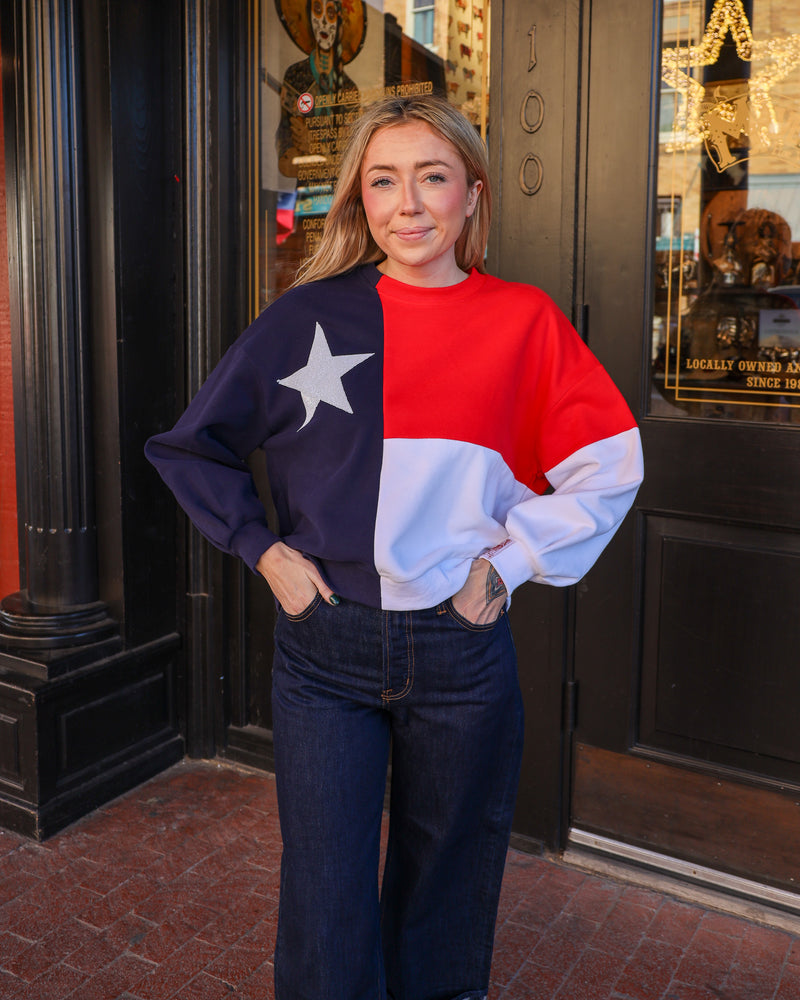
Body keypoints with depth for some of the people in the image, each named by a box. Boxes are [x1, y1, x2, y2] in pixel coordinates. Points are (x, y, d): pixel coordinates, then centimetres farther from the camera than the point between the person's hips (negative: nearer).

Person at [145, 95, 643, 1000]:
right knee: (325, 902, 9)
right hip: (324, 649, 0)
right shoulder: (307, 317, -1)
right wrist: (263, 548, -2)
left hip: (461, 649, 1)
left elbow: (609, 467, 2)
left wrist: (509, 560, -4)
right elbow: (191, 447, 8)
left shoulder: (522, 322, -2)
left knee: (445, 891, 18)